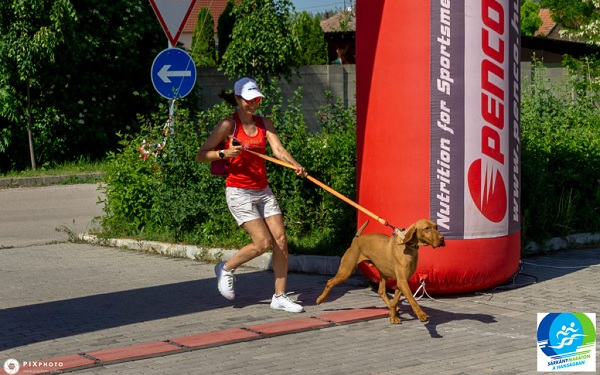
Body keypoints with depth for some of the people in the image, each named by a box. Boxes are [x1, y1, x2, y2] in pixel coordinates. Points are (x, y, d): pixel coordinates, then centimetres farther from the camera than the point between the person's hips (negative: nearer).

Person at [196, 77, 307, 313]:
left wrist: (295, 165, -26)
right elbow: (201, 156, -7)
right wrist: (225, 153, -24)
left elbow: (278, 150, -7)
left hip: (263, 191, 6)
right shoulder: (228, 124, -7)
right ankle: (226, 269, 13)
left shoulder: (264, 124, 9)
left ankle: (279, 297, 9)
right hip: (239, 192, -6)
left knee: (281, 240, -2)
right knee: (263, 243, -13)